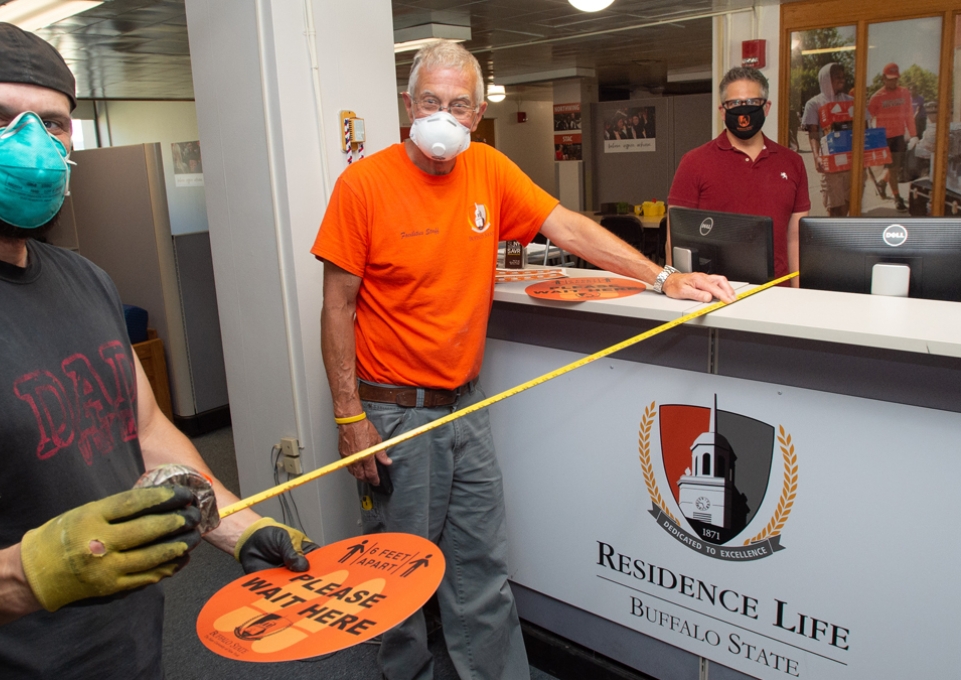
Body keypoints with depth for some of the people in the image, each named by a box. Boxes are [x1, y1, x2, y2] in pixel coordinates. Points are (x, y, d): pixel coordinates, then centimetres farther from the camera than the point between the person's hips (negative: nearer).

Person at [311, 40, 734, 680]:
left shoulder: (488, 170, 3)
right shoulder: (364, 183, -10)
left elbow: (568, 227, 3)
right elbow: (339, 307, -9)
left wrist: (662, 278, -3)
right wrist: (350, 417, -11)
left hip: (466, 405, 4)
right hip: (393, 412, -4)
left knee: (484, 568, 12)